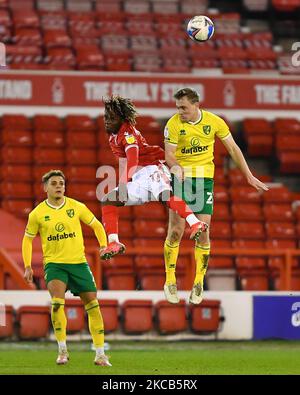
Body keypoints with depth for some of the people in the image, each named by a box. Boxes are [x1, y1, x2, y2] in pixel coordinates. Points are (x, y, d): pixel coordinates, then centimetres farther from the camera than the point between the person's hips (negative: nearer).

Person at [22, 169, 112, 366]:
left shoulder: (77, 207, 1)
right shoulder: (37, 214, 0)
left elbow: (97, 226, 13)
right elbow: (27, 239, 12)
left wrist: (104, 247, -1)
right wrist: (27, 266, 4)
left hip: (79, 262, 2)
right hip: (54, 263, -2)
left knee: (93, 305, -1)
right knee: (57, 302, -24)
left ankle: (100, 354, 7)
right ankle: (62, 350, -15)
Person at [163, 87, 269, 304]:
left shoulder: (214, 121, -4)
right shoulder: (173, 124, -9)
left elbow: (233, 148, 6)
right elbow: (169, 154, -9)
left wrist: (249, 176, 7)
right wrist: (176, 167, -32)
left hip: (205, 178, 1)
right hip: (180, 178, -1)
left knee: (203, 232, -3)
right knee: (176, 230, -10)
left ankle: (199, 283, 9)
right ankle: (170, 280, 3)